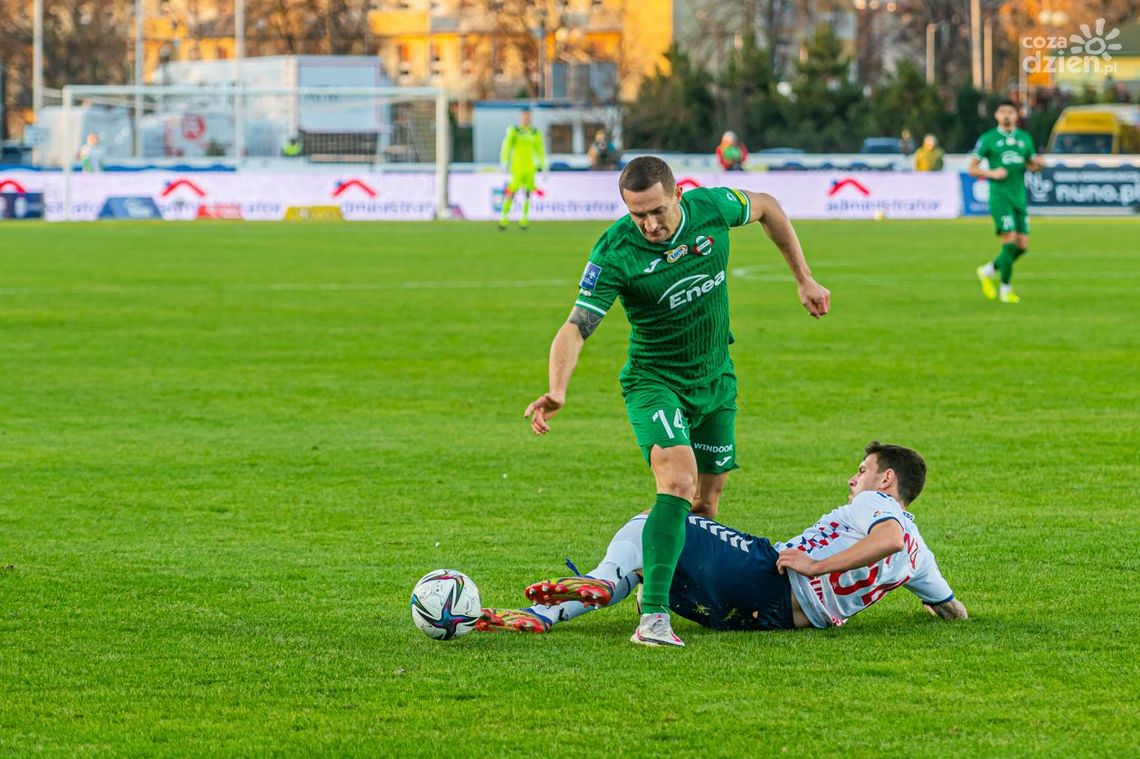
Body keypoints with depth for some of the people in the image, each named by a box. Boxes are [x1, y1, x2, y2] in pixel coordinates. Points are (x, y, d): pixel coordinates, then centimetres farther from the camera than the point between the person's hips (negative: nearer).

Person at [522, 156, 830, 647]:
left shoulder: (711, 207, -15)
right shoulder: (615, 253, -25)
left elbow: (766, 207, 7)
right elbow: (576, 327, -29)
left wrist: (804, 279, 11)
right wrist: (557, 391, -47)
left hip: (716, 380, 5)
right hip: (655, 381, -5)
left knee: (706, 501, 12)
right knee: (678, 480, -27)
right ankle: (653, 616, -34)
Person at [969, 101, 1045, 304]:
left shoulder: (1025, 138, 13)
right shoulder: (988, 139, 0)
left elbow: (1031, 165, 21)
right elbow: (972, 168, 1)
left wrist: (1039, 164, -3)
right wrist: (991, 173, -16)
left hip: (1019, 196, 5)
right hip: (1000, 196, -5)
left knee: (1022, 245, 1)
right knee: (1010, 240, -14)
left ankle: (989, 270, 24)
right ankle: (1005, 288, -1)